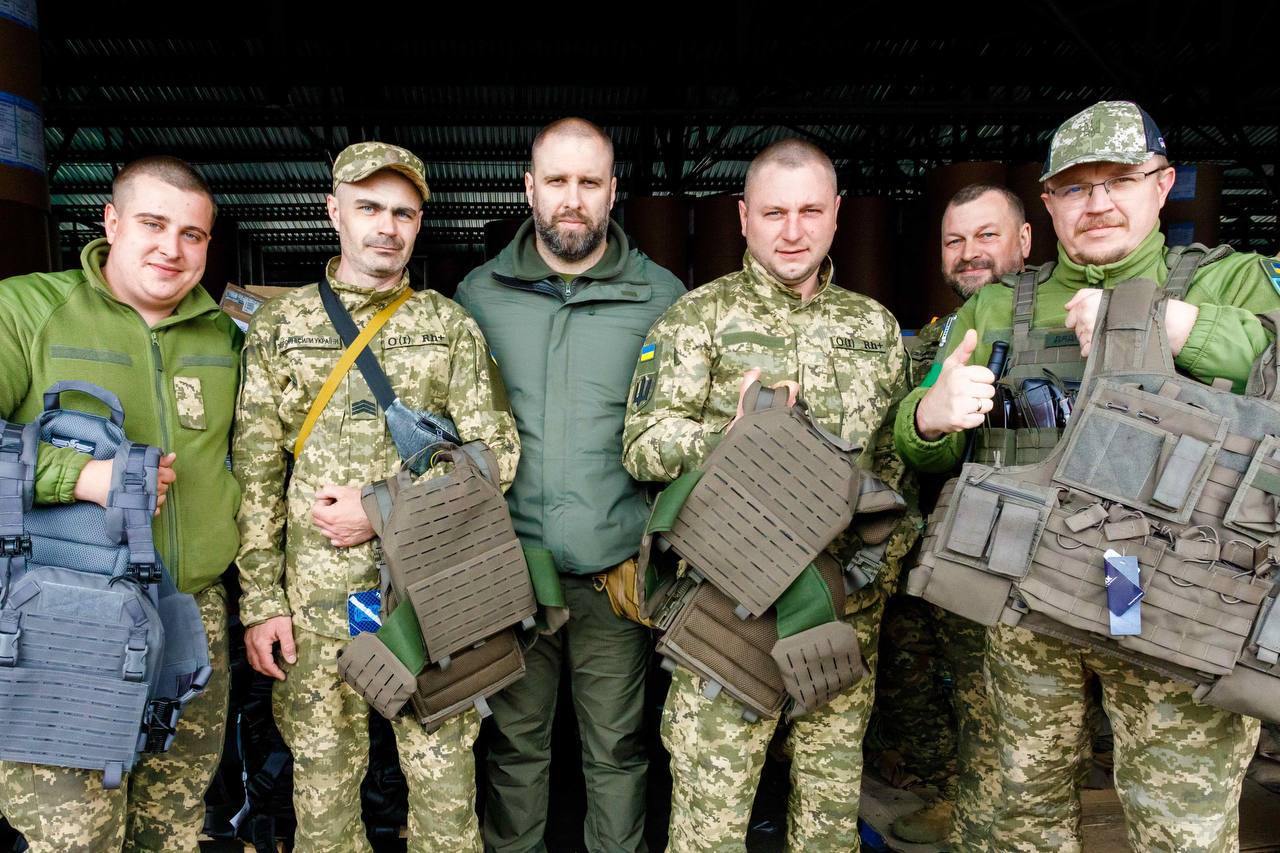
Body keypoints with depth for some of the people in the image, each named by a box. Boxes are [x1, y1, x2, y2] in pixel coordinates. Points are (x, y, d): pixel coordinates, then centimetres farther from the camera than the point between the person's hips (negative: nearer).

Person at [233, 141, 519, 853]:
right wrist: (261, 600, 0)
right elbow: (257, 473, 4)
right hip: (317, 599, 1)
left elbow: (495, 452, -1)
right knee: (323, 782, 12)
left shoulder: (453, 327, 5)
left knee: (446, 777, 7)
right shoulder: (280, 325, 6)